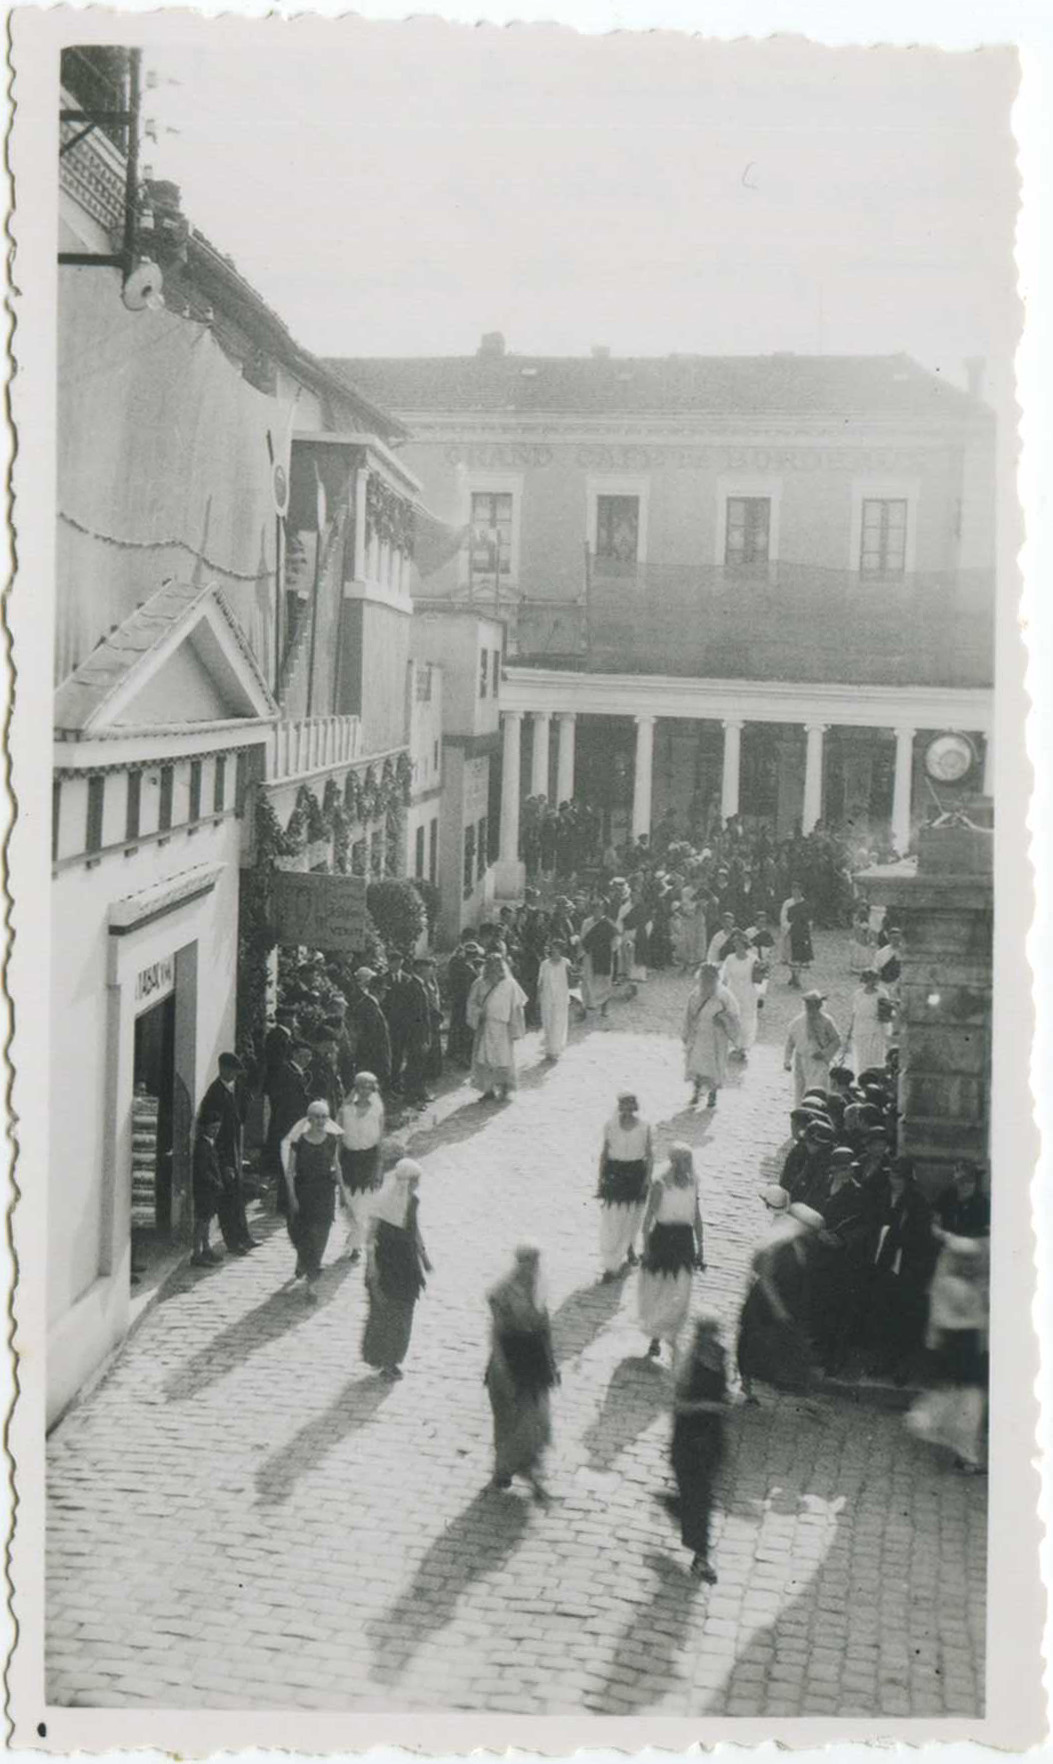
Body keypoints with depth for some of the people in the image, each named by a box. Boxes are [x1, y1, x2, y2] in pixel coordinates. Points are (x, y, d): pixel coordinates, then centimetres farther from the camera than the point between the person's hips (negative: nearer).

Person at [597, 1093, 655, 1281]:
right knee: (611, 1218, -5)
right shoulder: (611, 1125, -4)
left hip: (636, 1172, 1)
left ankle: (629, 1247, 47)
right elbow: (604, 1152, 3)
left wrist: (648, 1179, -6)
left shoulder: (645, 1126, -5)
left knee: (633, 1216, 16)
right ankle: (611, 1266, 0)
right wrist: (601, 1178, 1)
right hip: (614, 1172, -1)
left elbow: (650, 1155, 1)